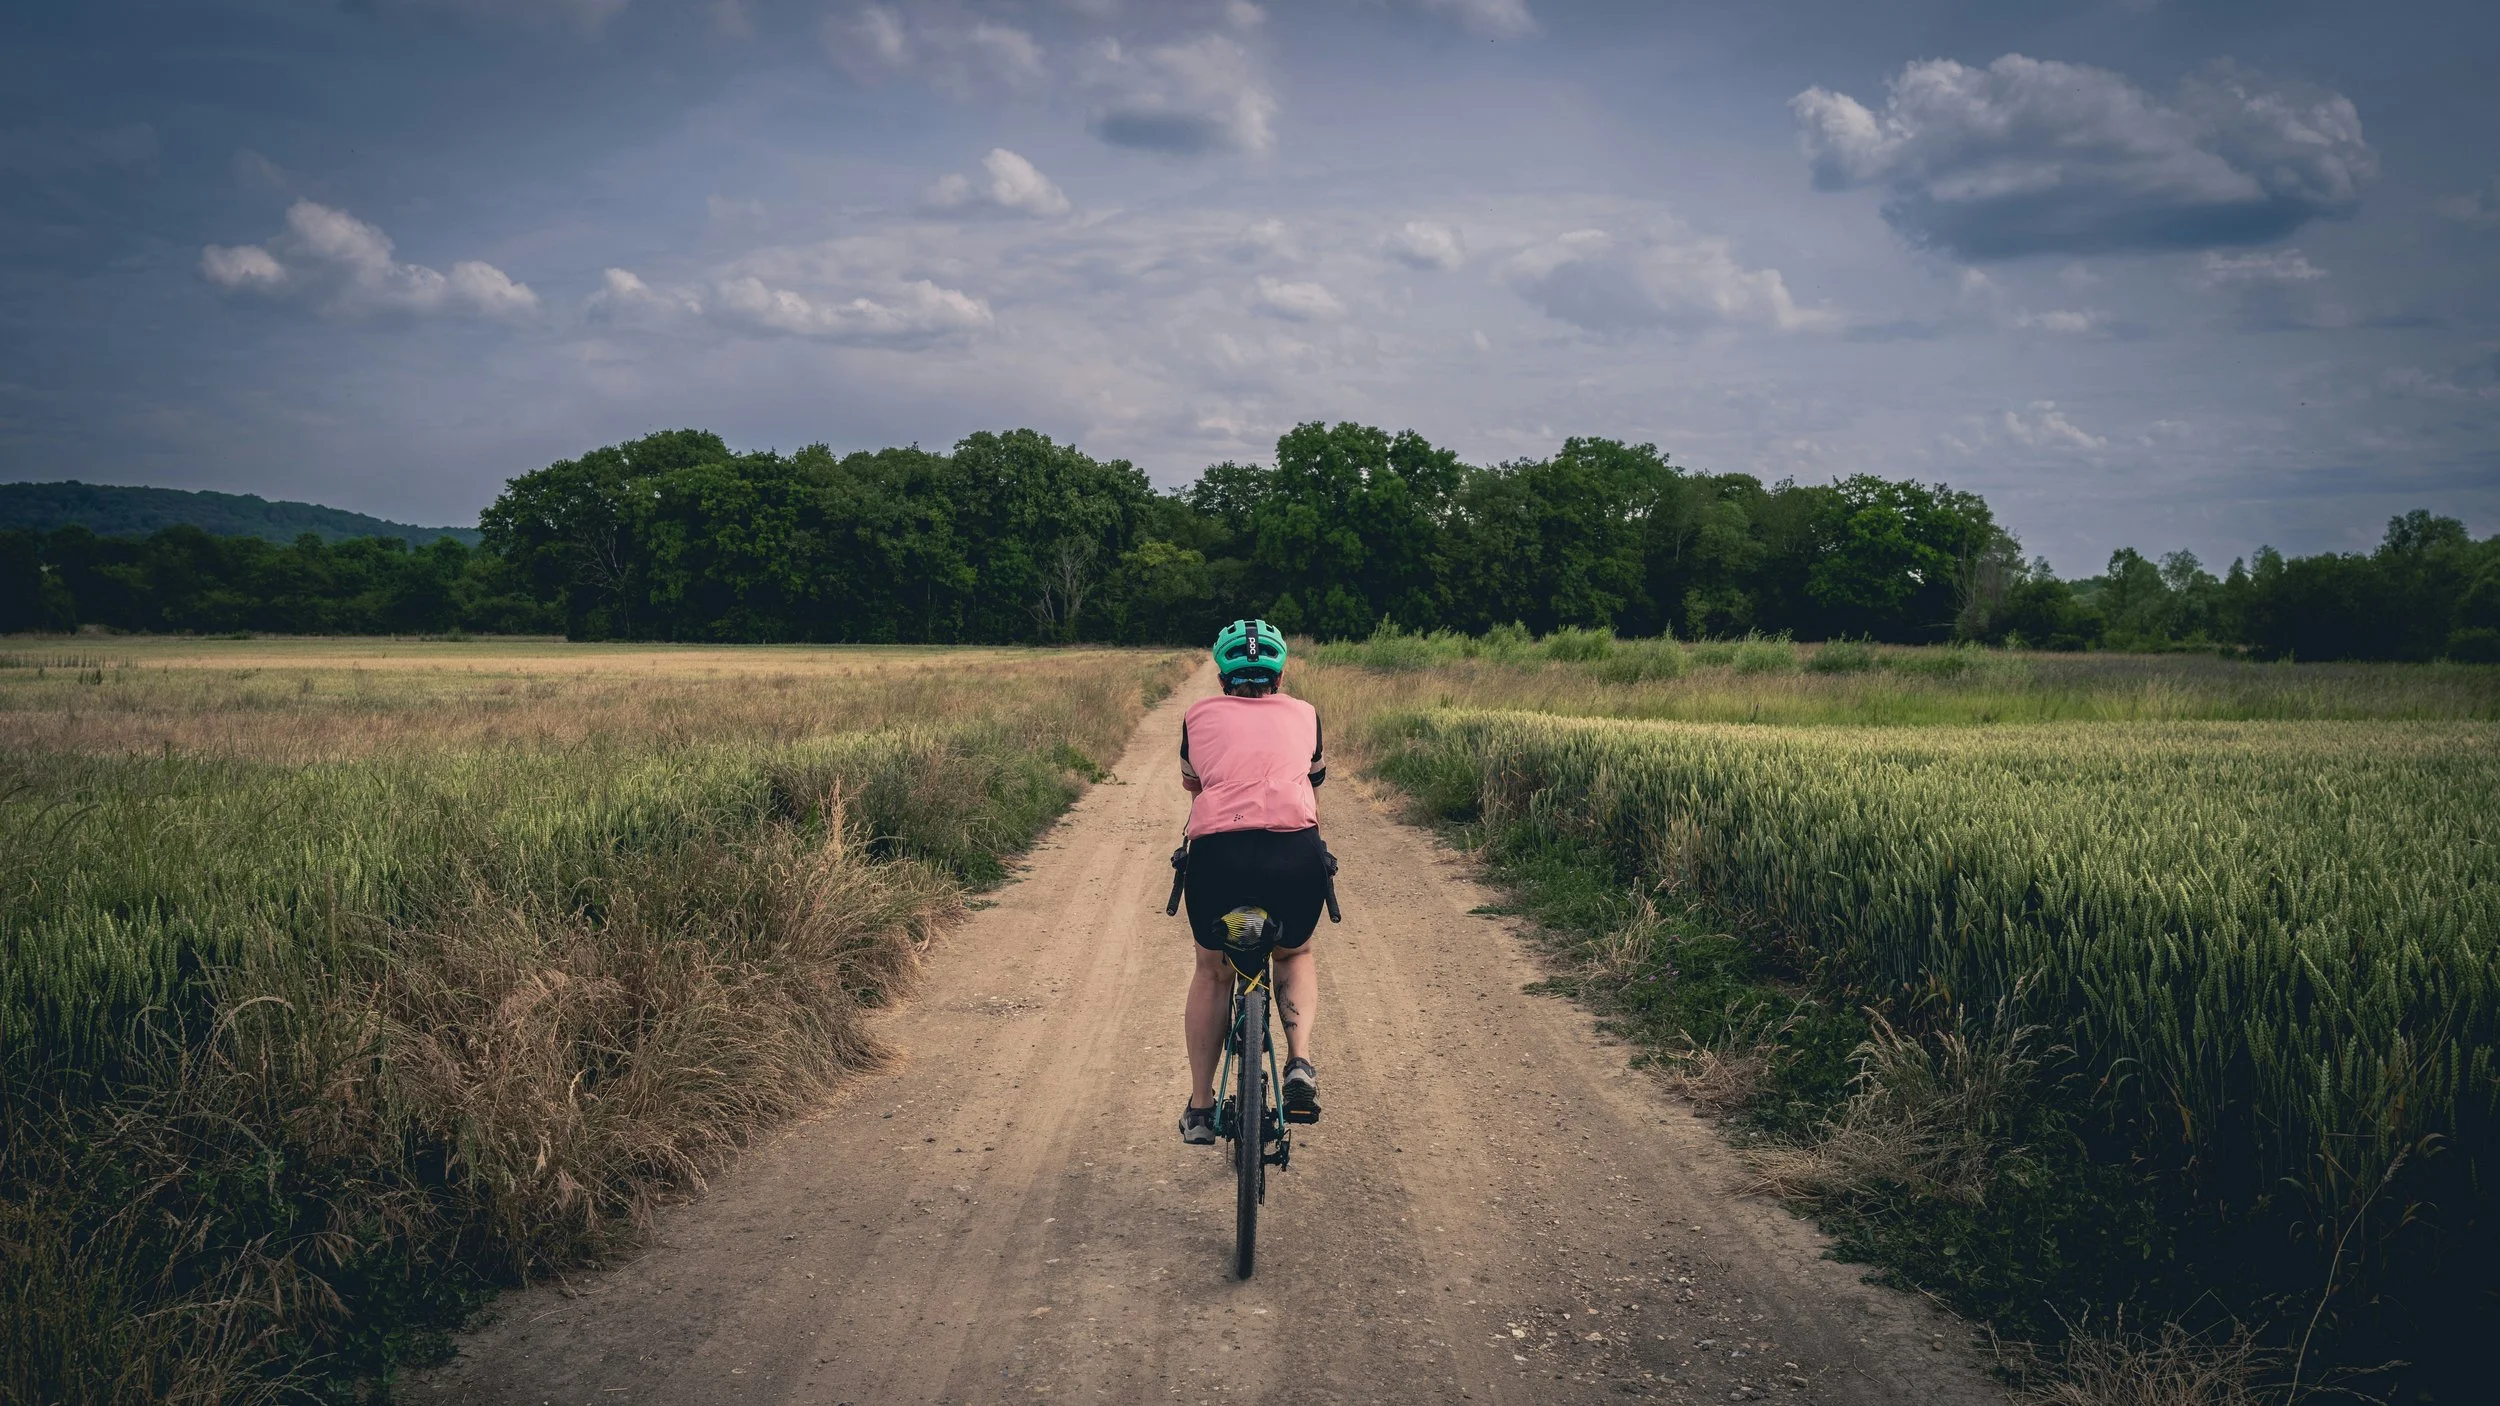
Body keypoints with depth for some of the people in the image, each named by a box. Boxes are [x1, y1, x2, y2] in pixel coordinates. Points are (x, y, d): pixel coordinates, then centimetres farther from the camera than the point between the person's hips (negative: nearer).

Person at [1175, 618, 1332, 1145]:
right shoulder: (1304, 714, 22)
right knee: (1295, 954, 28)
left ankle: (1200, 1108, 25)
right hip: (1297, 852, 0)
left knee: (1212, 971, 24)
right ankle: (1299, 1065, 6)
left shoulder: (1199, 715, 20)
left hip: (1217, 851, 0)